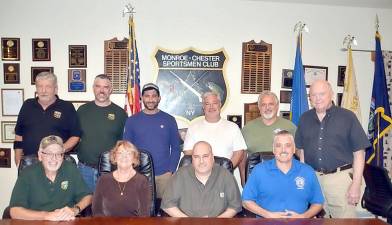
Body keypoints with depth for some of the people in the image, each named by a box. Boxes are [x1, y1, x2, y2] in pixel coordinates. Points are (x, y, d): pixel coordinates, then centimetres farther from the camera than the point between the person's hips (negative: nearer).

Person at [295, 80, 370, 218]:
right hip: (312, 178, 3)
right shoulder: (305, 118, 7)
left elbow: (359, 153, -4)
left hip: (340, 177, -3)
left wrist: (356, 184, -9)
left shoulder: (347, 117, -3)